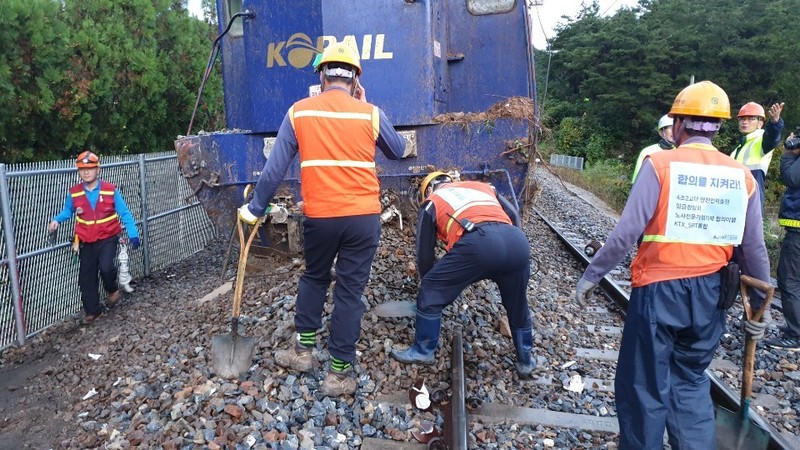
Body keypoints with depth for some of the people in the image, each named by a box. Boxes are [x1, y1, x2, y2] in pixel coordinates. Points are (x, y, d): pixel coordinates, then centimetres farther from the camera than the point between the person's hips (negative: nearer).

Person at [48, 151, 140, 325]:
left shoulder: (111, 190, -10)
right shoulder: (74, 193, -3)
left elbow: (125, 214, -7)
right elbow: (67, 212, 12)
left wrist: (133, 234, -14)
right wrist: (56, 220, -10)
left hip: (108, 238, -3)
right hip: (87, 242, 3)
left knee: (105, 267, -25)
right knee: (87, 277, 6)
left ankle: (112, 290, 7)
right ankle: (92, 311, 22)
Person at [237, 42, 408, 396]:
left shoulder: (299, 112, 1)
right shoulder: (370, 113, 1)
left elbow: (274, 168, 2)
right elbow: (398, 151, 18)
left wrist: (256, 208, 12)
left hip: (319, 216, 1)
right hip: (363, 217, -1)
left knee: (314, 278, 25)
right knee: (350, 291, 7)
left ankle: (303, 350, 31)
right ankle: (339, 373, 16)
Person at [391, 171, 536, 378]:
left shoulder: (432, 201, 27)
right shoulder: (483, 186, 37)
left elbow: (424, 252, 28)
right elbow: (514, 215, 30)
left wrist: (434, 283, 42)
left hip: (477, 243, -5)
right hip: (518, 242, 5)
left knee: (431, 293, 17)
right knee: (518, 306, 28)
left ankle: (423, 351, 28)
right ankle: (525, 360, 42)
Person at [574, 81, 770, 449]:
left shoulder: (660, 164, -10)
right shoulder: (742, 177, 3)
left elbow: (626, 232, -16)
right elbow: (754, 251, 6)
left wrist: (591, 276, -6)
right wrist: (758, 308, 17)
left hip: (659, 292, -5)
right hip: (709, 295, 5)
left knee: (643, 386, 10)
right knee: (691, 383, 22)